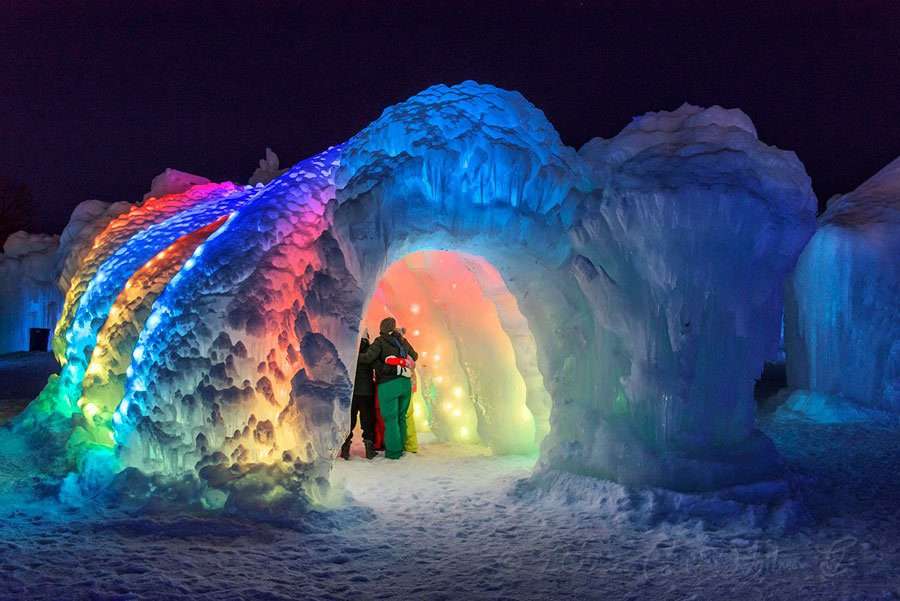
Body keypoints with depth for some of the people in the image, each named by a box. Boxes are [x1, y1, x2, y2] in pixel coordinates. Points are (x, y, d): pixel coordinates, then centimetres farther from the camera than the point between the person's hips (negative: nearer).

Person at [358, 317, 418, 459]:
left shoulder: (380, 341, -3)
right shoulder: (403, 340, 14)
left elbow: (368, 357, -16)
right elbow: (414, 356, 27)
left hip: (388, 384, -5)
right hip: (406, 383, 5)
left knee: (390, 418, 0)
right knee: (401, 417, 13)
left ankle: (393, 451, 1)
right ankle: (400, 448, 17)